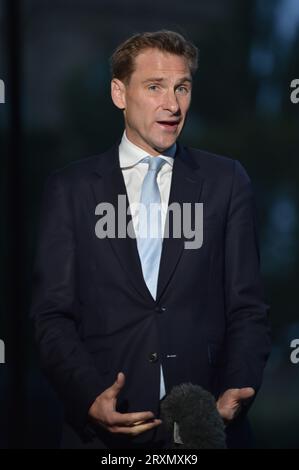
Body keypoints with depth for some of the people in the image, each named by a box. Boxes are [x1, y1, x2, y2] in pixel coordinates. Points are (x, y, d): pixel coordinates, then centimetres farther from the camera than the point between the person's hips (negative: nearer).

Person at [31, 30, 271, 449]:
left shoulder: (226, 182, 5)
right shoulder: (71, 189, 3)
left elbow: (247, 307, 3)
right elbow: (53, 314, -1)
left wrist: (237, 391, -14)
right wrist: (90, 397, -17)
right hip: (104, 428, 0)